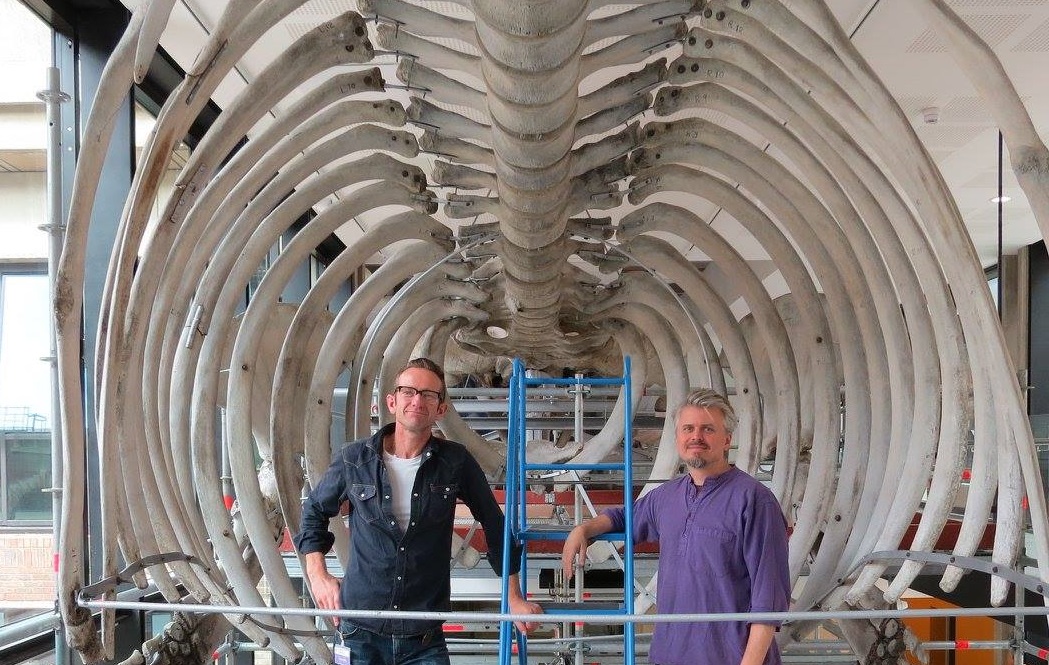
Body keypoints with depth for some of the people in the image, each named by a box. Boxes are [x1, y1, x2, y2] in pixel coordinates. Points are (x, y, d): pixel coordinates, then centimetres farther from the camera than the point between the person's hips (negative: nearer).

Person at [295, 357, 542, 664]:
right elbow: (314, 512, 14)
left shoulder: (456, 463, -4)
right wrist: (317, 574, 2)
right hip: (360, 632, 1)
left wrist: (514, 598, 10)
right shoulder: (354, 459, -3)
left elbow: (494, 525, 8)